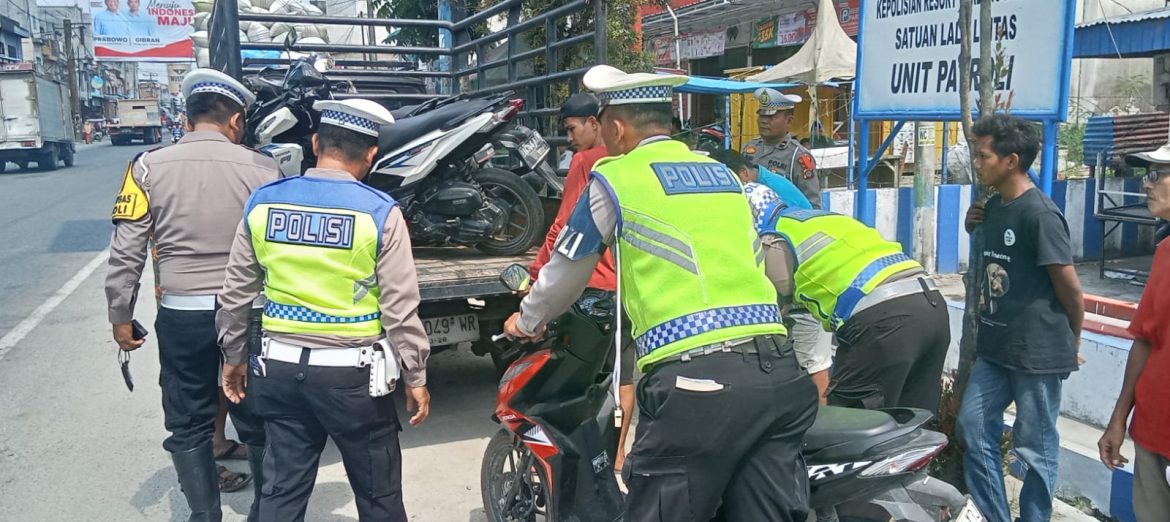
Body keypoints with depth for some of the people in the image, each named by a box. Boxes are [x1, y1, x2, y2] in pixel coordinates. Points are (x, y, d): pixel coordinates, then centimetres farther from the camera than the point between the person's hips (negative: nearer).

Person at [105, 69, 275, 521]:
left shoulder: (149, 167, -3)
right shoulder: (262, 168, -6)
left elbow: (126, 251, -3)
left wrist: (121, 315, 7)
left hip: (182, 315, 0)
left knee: (188, 426, 15)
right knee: (257, 420, 15)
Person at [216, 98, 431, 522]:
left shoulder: (262, 202, 0)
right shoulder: (380, 212, -12)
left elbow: (235, 293, 7)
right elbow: (400, 308, -11)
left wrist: (233, 356, 20)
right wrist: (415, 377, -1)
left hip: (280, 368, 4)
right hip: (352, 373, -4)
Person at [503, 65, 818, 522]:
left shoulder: (615, 178, 4)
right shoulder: (723, 173, 21)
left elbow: (566, 270, 16)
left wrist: (527, 321, 36)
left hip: (695, 381, -6)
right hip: (778, 372, 6)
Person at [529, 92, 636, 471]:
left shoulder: (587, 160, -9)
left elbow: (565, 225, -12)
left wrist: (537, 272, -6)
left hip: (594, 285, -6)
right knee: (623, 374, 11)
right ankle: (616, 454, 19)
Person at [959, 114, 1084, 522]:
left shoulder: (1039, 213, -18)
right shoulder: (994, 206, 9)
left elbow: (1070, 289, -13)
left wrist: (1072, 342, 0)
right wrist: (975, 225, 6)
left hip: (1037, 352, -8)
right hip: (996, 348, 8)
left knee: (1035, 448, 5)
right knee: (974, 428, 10)